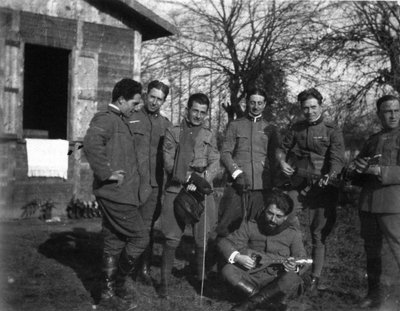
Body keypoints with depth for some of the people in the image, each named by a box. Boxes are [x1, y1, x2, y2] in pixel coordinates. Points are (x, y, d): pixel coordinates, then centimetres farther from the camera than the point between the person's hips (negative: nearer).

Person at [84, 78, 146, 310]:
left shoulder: (120, 121, 18)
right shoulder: (106, 119, -13)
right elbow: (91, 143, -33)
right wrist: (106, 173, -26)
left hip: (121, 193, 10)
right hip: (116, 193, -10)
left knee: (114, 244, 13)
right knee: (140, 238, -4)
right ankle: (118, 284, 11)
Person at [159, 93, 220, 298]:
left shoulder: (209, 137, 16)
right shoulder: (173, 133, 9)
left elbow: (214, 164, 4)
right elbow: (168, 162, -1)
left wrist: (200, 180, -15)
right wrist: (187, 178, -14)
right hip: (176, 190, -2)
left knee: (202, 238, 3)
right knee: (171, 238, -6)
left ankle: (201, 278, 20)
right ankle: (164, 282, 2)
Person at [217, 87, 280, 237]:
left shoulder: (270, 129, 15)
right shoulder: (235, 125, 11)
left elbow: (275, 157, 14)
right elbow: (225, 152, 4)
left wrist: (274, 182, 0)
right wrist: (236, 172, -11)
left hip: (261, 186, 1)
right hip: (237, 185, -1)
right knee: (228, 228, -5)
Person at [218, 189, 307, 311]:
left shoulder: (293, 233, 2)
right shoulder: (250, 226, 2)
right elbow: (224, 242, 0)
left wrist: (294, 266, -23)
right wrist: (237, 257, -20)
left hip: (277, 281, -1)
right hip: (251, 277, 1)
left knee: (292, 279, -35)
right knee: (228, 270, -26)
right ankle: (272, 299, -23)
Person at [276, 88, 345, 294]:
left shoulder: (332, 132, 1)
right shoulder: (296, 128, 14)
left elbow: (337, 158, -11)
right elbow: (282, 148, 22)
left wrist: (330, 175, -31)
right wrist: (282, 161, -1)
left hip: (320, 188, -3)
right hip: (295, 185, 3)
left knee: (318, 234, 2)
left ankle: (315, 279, 11)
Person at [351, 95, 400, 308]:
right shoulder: (372, 140, 16)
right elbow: (358, 176, 21)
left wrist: (378, 170, -22)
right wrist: (360, 167, -1)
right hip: (367, 203, 6)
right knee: (371, 251, 14)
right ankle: (374, 294, 27)